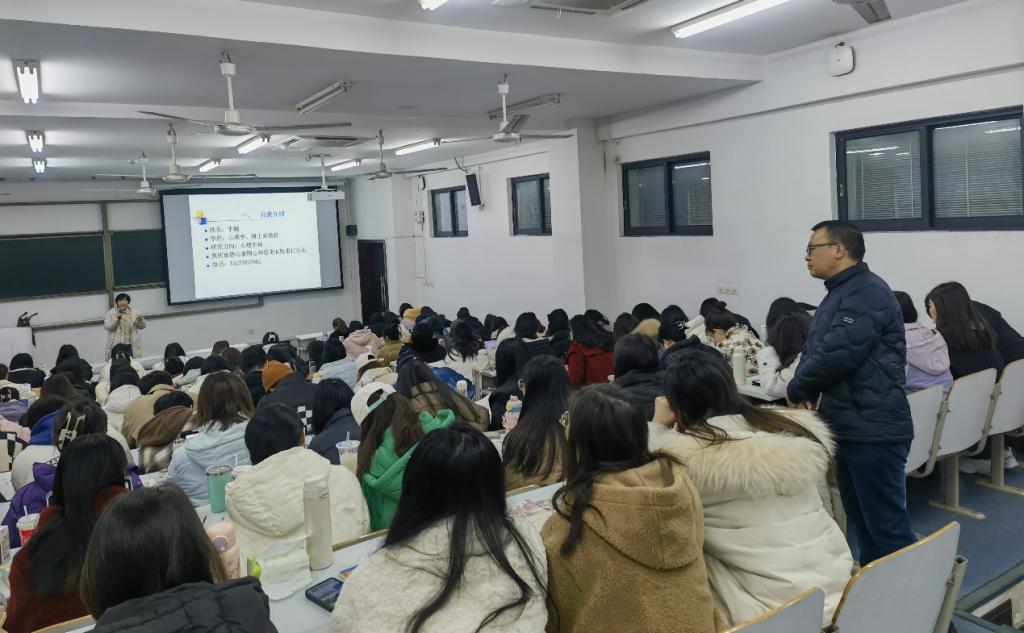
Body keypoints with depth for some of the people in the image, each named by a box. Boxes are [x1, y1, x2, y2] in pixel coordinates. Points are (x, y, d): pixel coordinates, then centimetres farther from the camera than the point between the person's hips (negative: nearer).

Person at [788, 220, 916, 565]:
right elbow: (812, 351, 17)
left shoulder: (867, 293, -15)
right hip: (849, 427, 10)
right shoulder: (840, 293, 17)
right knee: (861, 520, 18)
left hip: (873, 430, -10)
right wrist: (806, 391, -3)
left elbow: (837, 354, -25)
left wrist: (797, 389, -9)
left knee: (886, 525, -3)